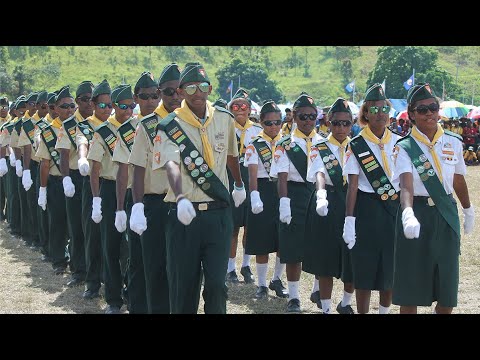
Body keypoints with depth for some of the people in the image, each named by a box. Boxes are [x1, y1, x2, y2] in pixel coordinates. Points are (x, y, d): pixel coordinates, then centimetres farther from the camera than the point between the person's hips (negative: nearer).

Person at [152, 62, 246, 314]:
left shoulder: (224, 119, 6)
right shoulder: (170, 127, -7)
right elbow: (171, 166, -24)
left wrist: (239, 185, 38)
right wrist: (181, 198, -42)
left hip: (218, 213, 2)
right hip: (184, 213, -2)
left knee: (216, 282, -1)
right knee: (183, 283, 5)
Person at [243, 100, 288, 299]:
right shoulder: (255, 145, -3)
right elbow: (252, 174, -13)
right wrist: (255, 196, -28)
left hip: (284, 190, 3)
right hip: (263, 192, -3)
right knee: (262, 242, 4)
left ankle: (276, 279, 24)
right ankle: (261, 284, 16)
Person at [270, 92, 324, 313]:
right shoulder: (285, 145, -1)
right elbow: (282, 177, -7)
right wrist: (284, 202, -19)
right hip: (295, 198, -2)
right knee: (294, 251, 3)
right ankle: (293, 297, 14)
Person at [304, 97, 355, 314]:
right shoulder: (319, 149, 0)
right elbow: (319, 174, -17)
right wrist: (321, 196, -38)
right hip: (327, 206, -2)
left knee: (353, 262, 1)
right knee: (325, 263, 5)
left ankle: (346, 304, 25)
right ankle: (326, 308, 18)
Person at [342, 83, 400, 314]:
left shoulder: (398, 143, 4)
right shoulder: (357, 146, -4)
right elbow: (352, 185, -7)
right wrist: (349, 221, -11)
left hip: (395, 208, 3)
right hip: (367, 209, -3)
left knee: (391, 269, 10)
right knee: (364, 269, 2)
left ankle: (385, 310, 28)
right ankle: (362, 312, 13)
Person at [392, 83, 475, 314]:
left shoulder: (453, 143, 4)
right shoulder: (404, 148, -9)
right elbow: (406, 185, -24)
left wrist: (468, 211, 29)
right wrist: (408, 215, -42)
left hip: (447, 216, 4)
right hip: (417, 214, -3)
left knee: (447, 289, 7)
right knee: (411, 288, 3)